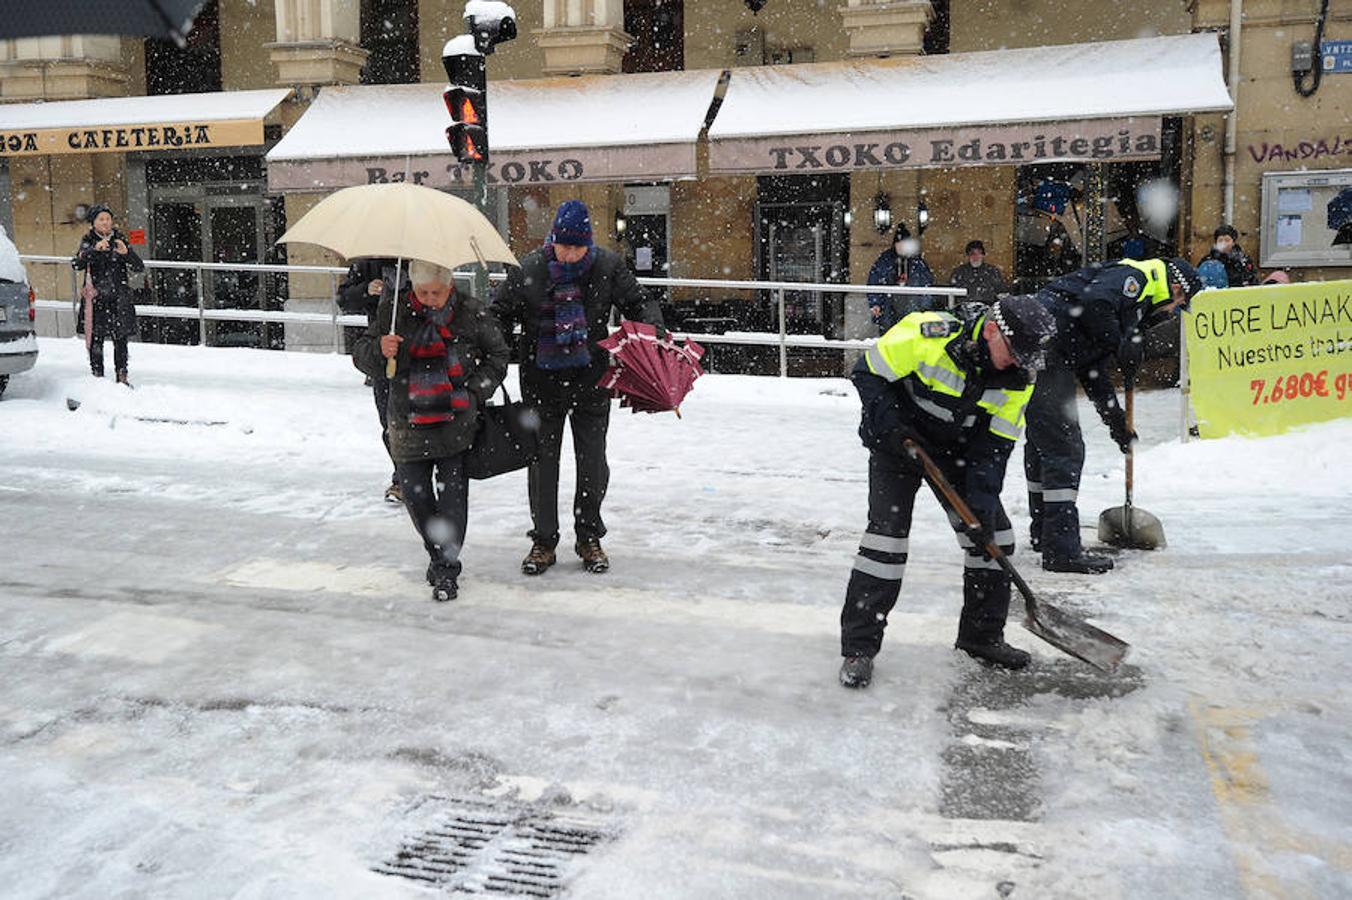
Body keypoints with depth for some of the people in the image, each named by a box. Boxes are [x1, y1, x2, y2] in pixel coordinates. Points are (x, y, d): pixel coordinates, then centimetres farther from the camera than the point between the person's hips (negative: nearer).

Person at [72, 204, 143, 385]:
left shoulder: (120, 239, 7)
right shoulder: (88, 241, 4)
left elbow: (139, 268, 2)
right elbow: (76, 264, -12)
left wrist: (126, 252, -16)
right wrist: (94, 249, -26)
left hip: (119, 297, 1)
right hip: (96, 297, -1)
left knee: (120, 338, 0)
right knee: (96, 339, 0)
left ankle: (122, 376, 10)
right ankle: (97, 376, 10)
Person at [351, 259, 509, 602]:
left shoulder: (471, 314, -2)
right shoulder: (394, 311, 1)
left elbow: (497, 356, 9)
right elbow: (360, 354, 6)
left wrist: (474, 392, -4)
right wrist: (379, 350, -18)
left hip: (456, 421, -2)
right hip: (409, 423, 2)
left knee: (453, 492, -3)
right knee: (414, 493, 7)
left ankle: (447, 568, 7)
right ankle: (437, 551, 31)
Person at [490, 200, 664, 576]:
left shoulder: (607, 266, -4)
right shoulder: (527, 270, -7)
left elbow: (638, 304, 6)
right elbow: (501, 315, 0)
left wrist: (655, 329, -13)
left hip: (591, 381, 1)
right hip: (541, 382, 0)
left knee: (592, 461, 8)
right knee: (543, 460, 7)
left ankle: (589, 538, 24)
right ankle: (543, 540, 20)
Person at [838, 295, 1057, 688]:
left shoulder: (1019, 376, -13)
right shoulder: (927, 334, -29)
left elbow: (995, 443, -9)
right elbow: (868, 373, -18)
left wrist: (983, 500, -18)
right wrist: (892, 428, -26)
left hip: (958, 448, 5)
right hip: (898, 440, -5)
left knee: (993, 536, 1)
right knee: (888, 534, -15)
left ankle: (981, 635, 20)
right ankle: (859, 647, -5)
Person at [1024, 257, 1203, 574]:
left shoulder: (1136, 306, 28)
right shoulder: (1135, 276, 0)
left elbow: (1092, 371, 26)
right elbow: (1094, 302, -22)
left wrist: (1117, 422, 25)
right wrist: (1122, 345, -10)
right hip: (1044, 348, -11)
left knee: (1041, 443, 19)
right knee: (1064, 448, -9)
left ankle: (1044, 533, 33)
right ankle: (1061, 549, -7)